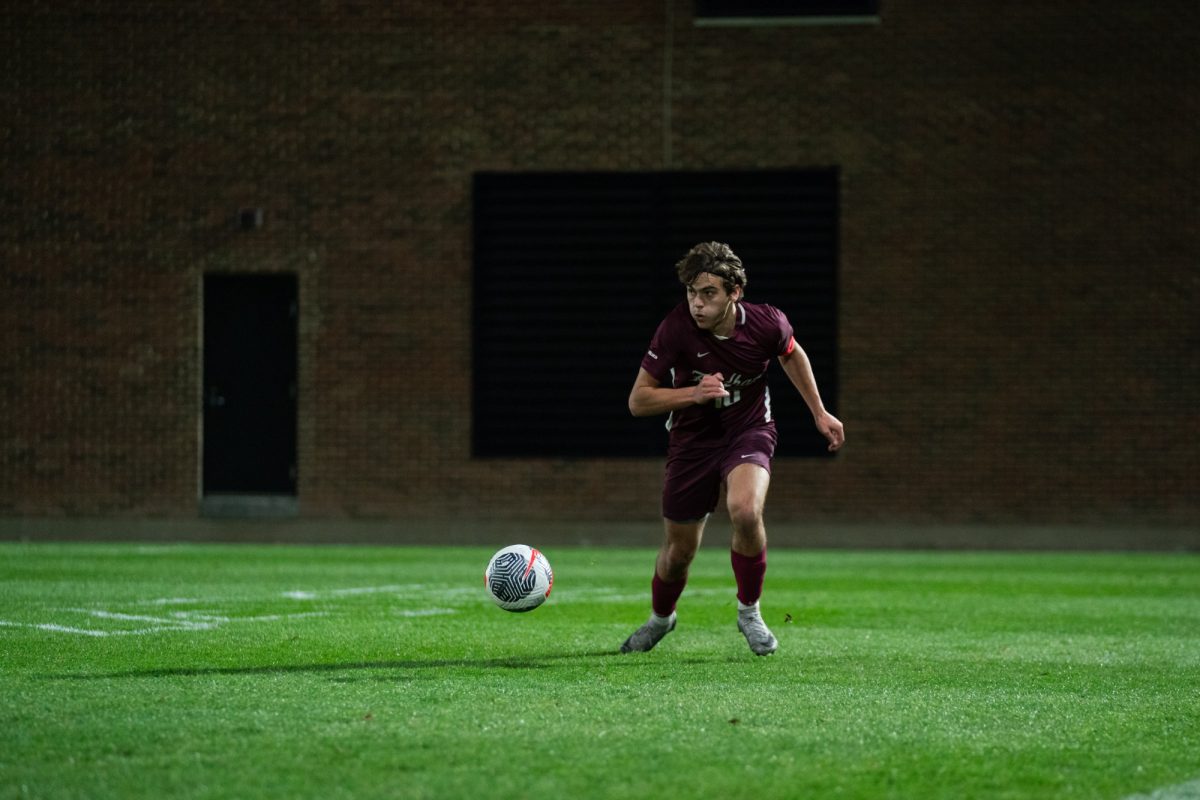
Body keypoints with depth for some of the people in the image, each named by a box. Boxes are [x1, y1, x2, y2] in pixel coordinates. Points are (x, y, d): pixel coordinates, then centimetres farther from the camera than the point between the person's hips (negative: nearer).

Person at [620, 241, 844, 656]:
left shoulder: (767, 324, -19)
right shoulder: (675, 329, -23)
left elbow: (792, 355, 8)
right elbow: (638, 401, -16)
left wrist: (819, 413, 12)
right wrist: (693, 393, -32)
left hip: (749, 431, -1)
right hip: (692, 440, 1)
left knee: (745, 510, -31)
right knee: (679, 550, 9)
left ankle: (749, 611, -6)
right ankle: (660, 618, 44)